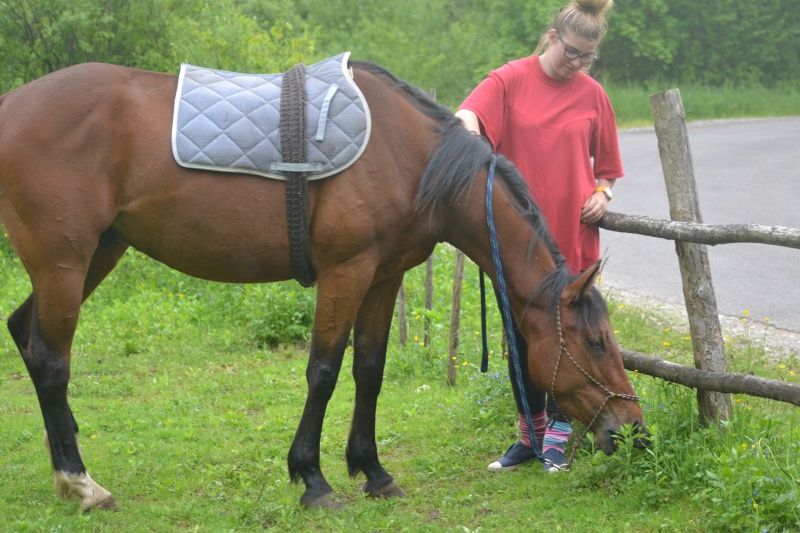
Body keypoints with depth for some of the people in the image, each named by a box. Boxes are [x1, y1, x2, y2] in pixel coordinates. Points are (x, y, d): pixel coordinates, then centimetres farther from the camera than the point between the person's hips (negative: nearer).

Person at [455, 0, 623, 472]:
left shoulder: (593, 96, 4)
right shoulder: (511, 80, -1)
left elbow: (606, 166, 14)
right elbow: (470, 111, -19)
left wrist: (602, 194, -6)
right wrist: (468, 126, -42)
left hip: (573, 236, 0)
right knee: (521, 334, 7)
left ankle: (558, 434, 15)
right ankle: (531, 432, 20)